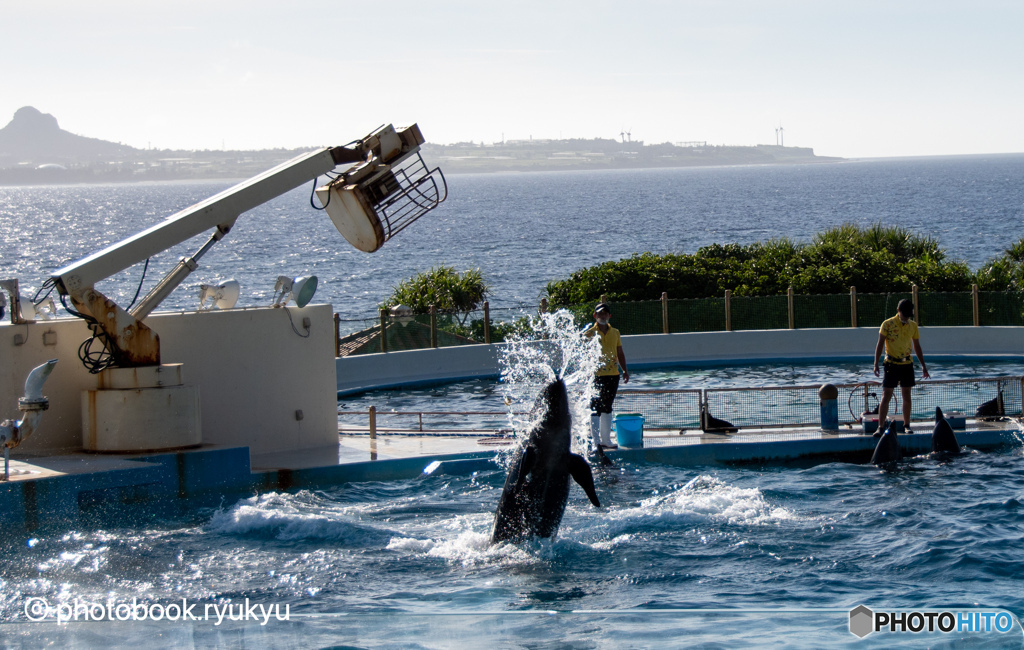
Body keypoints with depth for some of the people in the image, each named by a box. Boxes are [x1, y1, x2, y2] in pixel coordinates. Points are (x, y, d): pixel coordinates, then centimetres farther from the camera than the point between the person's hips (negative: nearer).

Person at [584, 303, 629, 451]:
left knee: (607, 408, 14)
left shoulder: (615, 333, 12)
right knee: (596, 408, -7)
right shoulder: (589, 333, -3)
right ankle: (596, 442, -7)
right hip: (596, 374, -5)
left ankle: (606, 439, 22)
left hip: (613, 375, 5)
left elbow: (620, 353, 18)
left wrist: (624, 370, 9)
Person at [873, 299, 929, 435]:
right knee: (886, 396, -6)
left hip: (907, 364, 4)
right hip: (891, 364, -4)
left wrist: (923, 365, 14)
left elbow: (917, 347, 15)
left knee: (907, 396, 8)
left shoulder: (913, 326, 5)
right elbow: (880, 344, -6)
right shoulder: (887, 324, -7)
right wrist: (876, 364, -12)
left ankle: (906, 425, 18)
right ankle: (881, 427, -5)